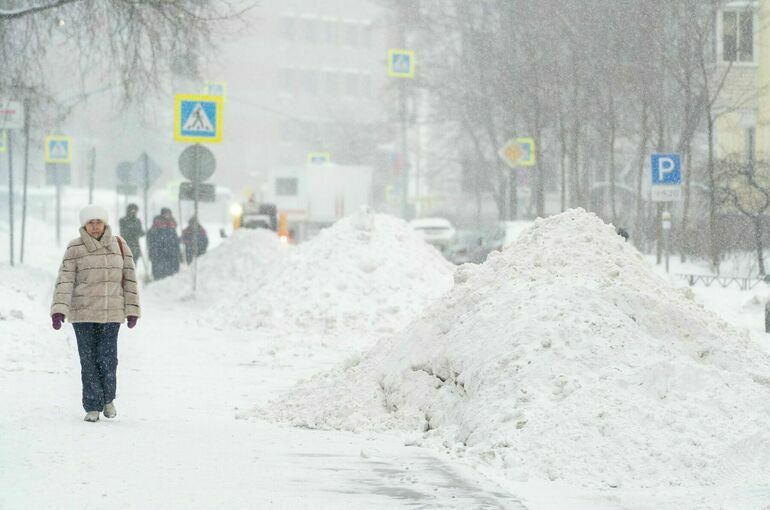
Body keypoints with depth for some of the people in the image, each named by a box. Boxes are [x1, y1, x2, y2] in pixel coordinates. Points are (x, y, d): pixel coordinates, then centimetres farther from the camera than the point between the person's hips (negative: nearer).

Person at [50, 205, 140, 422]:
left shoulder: (119, 245, 4)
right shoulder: (75, 249, -3)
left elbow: (129, 279, 8)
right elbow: (65, 281, -7)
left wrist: (132, 310, 6)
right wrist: (58, 311, -17)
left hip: (111, 314, 1)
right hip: (83, 314, -1)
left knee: (108, 358, -4)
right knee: (89, 361, 0)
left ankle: (108, 398, 21)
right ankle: (93, 407, 10)